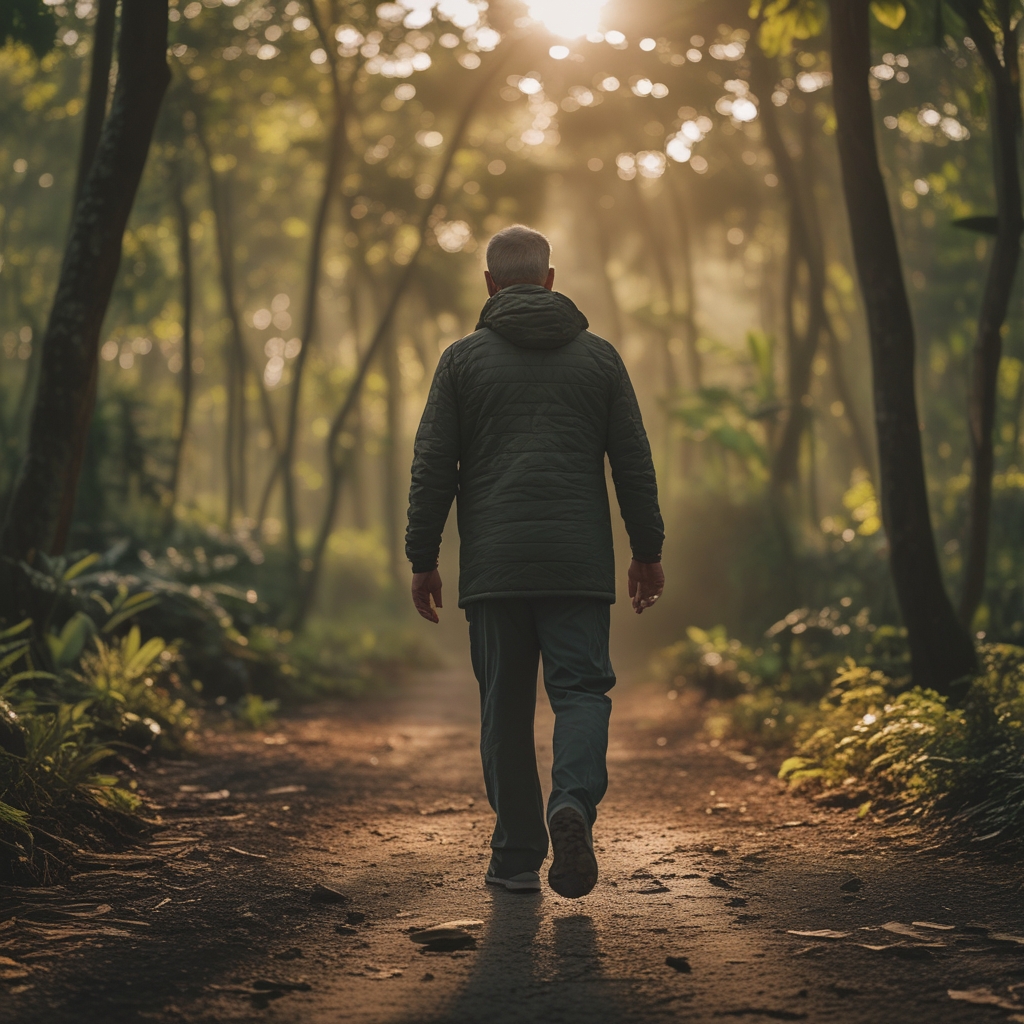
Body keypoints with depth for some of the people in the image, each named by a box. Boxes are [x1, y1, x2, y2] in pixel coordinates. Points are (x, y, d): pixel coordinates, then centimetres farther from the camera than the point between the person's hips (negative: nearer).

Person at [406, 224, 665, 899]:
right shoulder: (598, 355, 8)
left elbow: (433, 467, 0)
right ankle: (574, 801, -24)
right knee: (581, 689, 3)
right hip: (579, 564, 0)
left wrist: (423, 561, 6)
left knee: (506, 705, 7)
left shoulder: (464, 358, 4)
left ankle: (518, 857, 9)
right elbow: (634, 461, 7)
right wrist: (648, 551, 14)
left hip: (493, 565, 0)